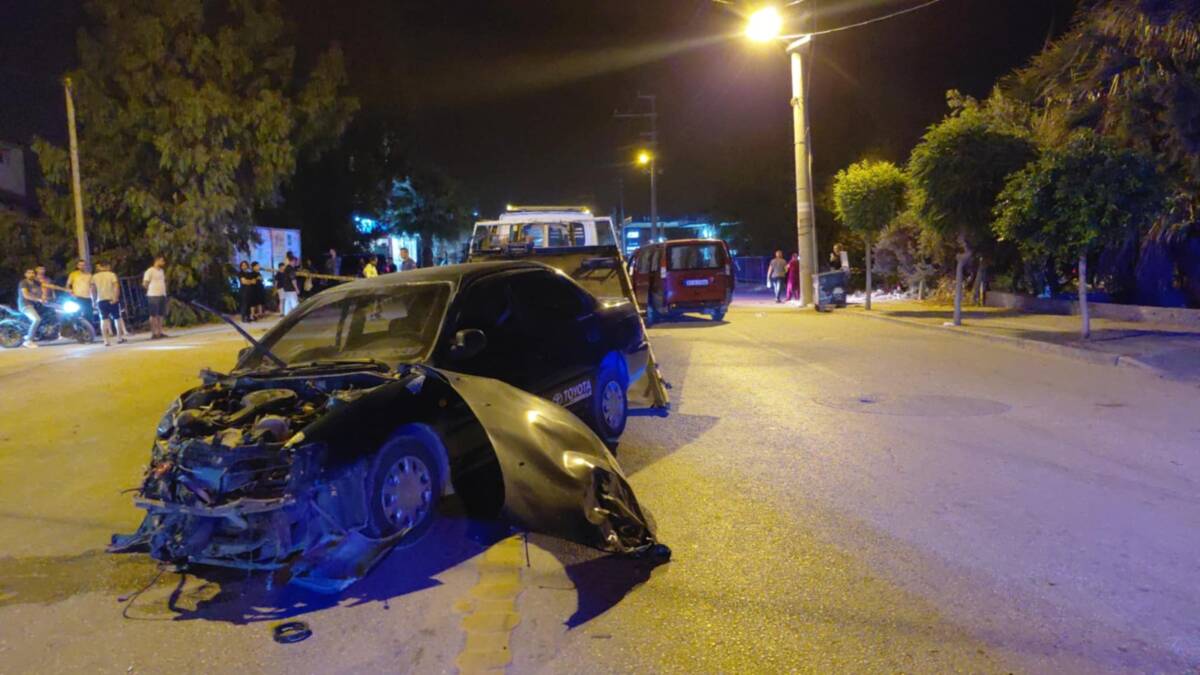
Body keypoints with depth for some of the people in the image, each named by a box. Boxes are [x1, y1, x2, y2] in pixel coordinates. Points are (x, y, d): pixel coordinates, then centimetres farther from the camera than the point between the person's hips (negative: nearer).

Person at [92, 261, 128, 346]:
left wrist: (94, 301, 10)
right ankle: (119, 338, 17)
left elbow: (93, 290, 3)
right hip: (112, 299, -2)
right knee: (117, 318, 11)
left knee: (104, 320, 2)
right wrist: (115, 297, -19)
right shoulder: (112, 275, 0)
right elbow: (116, 286, -13)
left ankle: (106, 341, -7)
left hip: (101, 300, 2)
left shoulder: (94, 277, 7)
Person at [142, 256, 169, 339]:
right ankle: (154, 333, -1)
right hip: (153, 296, -7)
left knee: (160, 315, 7)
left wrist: (163, 290, 10)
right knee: (154, 315, -4)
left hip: (162, 295, 7)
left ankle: (160, 332, 10)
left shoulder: (161, 270, 15)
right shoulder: (150, 271, -9)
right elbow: (145, 284, -9)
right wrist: (151, 290, 4)